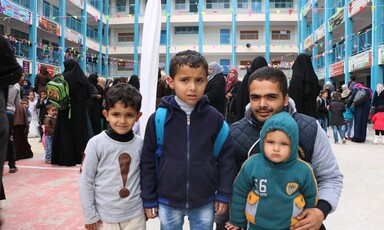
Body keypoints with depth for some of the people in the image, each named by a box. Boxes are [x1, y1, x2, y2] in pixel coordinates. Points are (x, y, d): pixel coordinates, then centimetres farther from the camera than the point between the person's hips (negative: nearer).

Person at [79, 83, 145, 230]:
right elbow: (85, 181, -7)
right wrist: (90, 216, -5)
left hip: (135, 215, 2)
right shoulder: (96, 143, -12)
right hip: (105, 216, -1)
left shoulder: (140, 144, -6)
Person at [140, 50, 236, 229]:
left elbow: (226, 156, -1)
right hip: (168, 202, 0)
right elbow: (148, 160, -3)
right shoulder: (158, 118, -10)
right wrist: (149, 199, 1)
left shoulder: (215, 118, -9)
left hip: (204, 203, 0)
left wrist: (223, 194, 1)